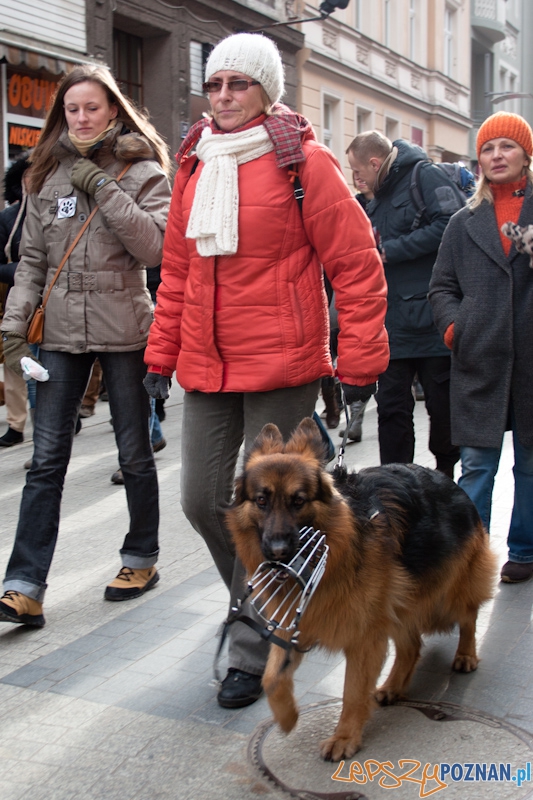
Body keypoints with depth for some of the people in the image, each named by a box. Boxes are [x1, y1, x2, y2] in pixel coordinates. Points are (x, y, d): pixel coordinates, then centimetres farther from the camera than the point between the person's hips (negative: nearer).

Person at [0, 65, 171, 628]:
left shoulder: (142, 172, 1)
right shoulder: (49, 176, 11)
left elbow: (156, 247, -15)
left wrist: (103, 187, -15)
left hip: (124, 331, -3)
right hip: (62, 332, 3)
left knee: (134, 453, 9)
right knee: (46, 460, -1)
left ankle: (141, 559, 27)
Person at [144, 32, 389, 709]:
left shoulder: (303, 164, -7)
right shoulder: (194, 167, 12)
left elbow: (357, 267, -7)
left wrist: (359, 361, -8)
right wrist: (162, 353, 14)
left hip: (282, 371, -6)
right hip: (206, 371, 6)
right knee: (202, 500, 10)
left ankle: (254, 655, 17)